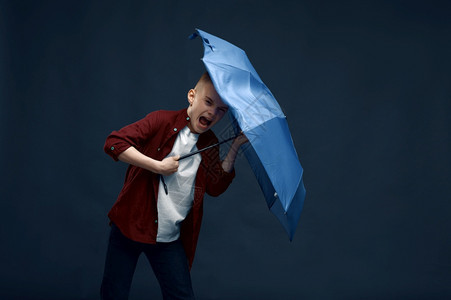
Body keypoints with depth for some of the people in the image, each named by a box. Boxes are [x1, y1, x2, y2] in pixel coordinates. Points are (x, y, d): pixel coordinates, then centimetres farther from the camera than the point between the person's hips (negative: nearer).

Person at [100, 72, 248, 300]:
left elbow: (215, 187, -2)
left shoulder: (209, 144, 8)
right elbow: (114, 143, -18)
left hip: (170, 240, 4)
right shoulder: (163, 121, -8)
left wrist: (234, 148, -7)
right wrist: (158, 166, -21)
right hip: (129, 227, -3)